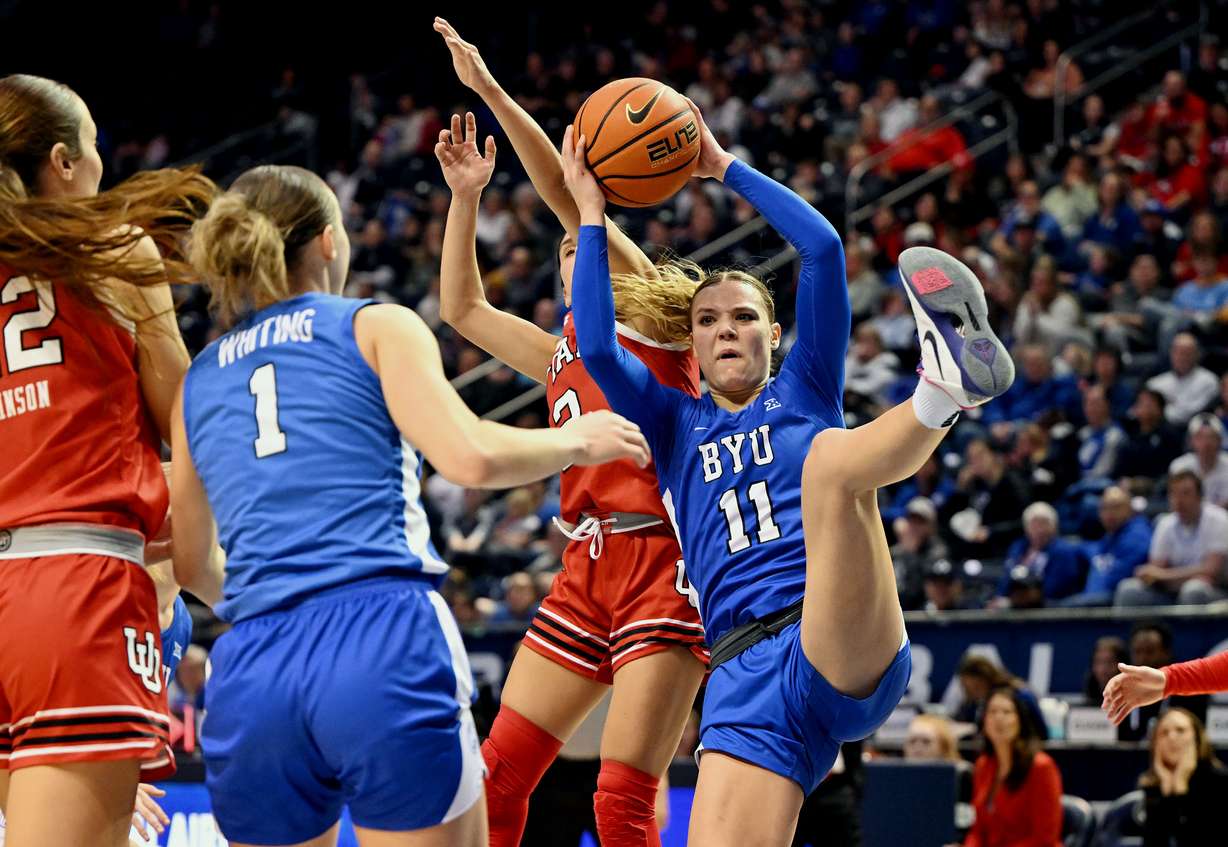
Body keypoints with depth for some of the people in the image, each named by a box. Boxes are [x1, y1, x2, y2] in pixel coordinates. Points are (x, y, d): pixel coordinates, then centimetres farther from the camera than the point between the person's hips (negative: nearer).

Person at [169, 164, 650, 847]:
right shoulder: (378, 326, 8)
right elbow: (471, 458, -6)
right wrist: (576, 440, 12)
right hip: (383, 643, -4)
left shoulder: (200, 379, 21)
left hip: (250, 672, 4)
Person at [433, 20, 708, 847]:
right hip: (587, 571, 7)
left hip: (661, 567, -7)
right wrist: (466, 197, 20)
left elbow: (567, 194, 0)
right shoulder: (563, 356, 25)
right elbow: (462, 308, 29)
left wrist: (489, 89, -1)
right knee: (497, 778, 1)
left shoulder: (653, 319, 7)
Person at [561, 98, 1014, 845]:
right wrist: (591, 214, 14)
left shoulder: (806, 389, 20)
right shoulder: (675, 424, 26)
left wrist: (727, 168, 16)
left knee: (830, 457, -32)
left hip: (852, 659, -3)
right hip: (747, 680, 3)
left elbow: (823, 248, 9)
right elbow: (596, 346, 9)